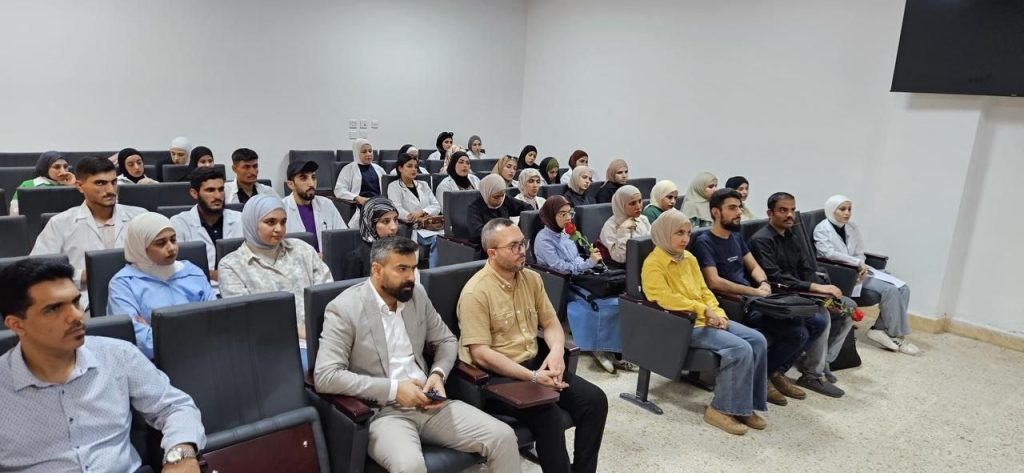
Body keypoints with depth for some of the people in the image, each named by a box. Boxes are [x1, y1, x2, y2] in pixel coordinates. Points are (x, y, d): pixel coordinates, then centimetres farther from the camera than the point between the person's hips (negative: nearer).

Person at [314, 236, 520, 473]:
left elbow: (446, 341, 18)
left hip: (427, 404, 6)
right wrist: (393, 389, -19)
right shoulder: (344, 309, -9)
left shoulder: (417, 294, 8)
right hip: (381, 411, -5)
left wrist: (438, 374, -5)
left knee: (503, 437, -10)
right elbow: (325, 377, -16)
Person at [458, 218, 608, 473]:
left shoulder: (532, 279, 6)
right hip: (494, 376, -7)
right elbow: (480, 354, -20)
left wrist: (557, 350, -11)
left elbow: (550, 322, 13)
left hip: (534, 364, 7)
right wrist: (532, 377, -24)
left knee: (595, 399, -7)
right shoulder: (476, 292, -17)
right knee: (549, 413, -29)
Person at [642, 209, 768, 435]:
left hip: (707, 320, 8)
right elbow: (666, 299, -21)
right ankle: (722, 409, -9)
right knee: (740, 349, -23)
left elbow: (704, 291, 16)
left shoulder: (689, 258, 15)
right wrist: (703, 309, -19)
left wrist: (718, 313, -2)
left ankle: (747, 405, 2)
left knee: (757, 340, -8)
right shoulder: (653, 264, -11)